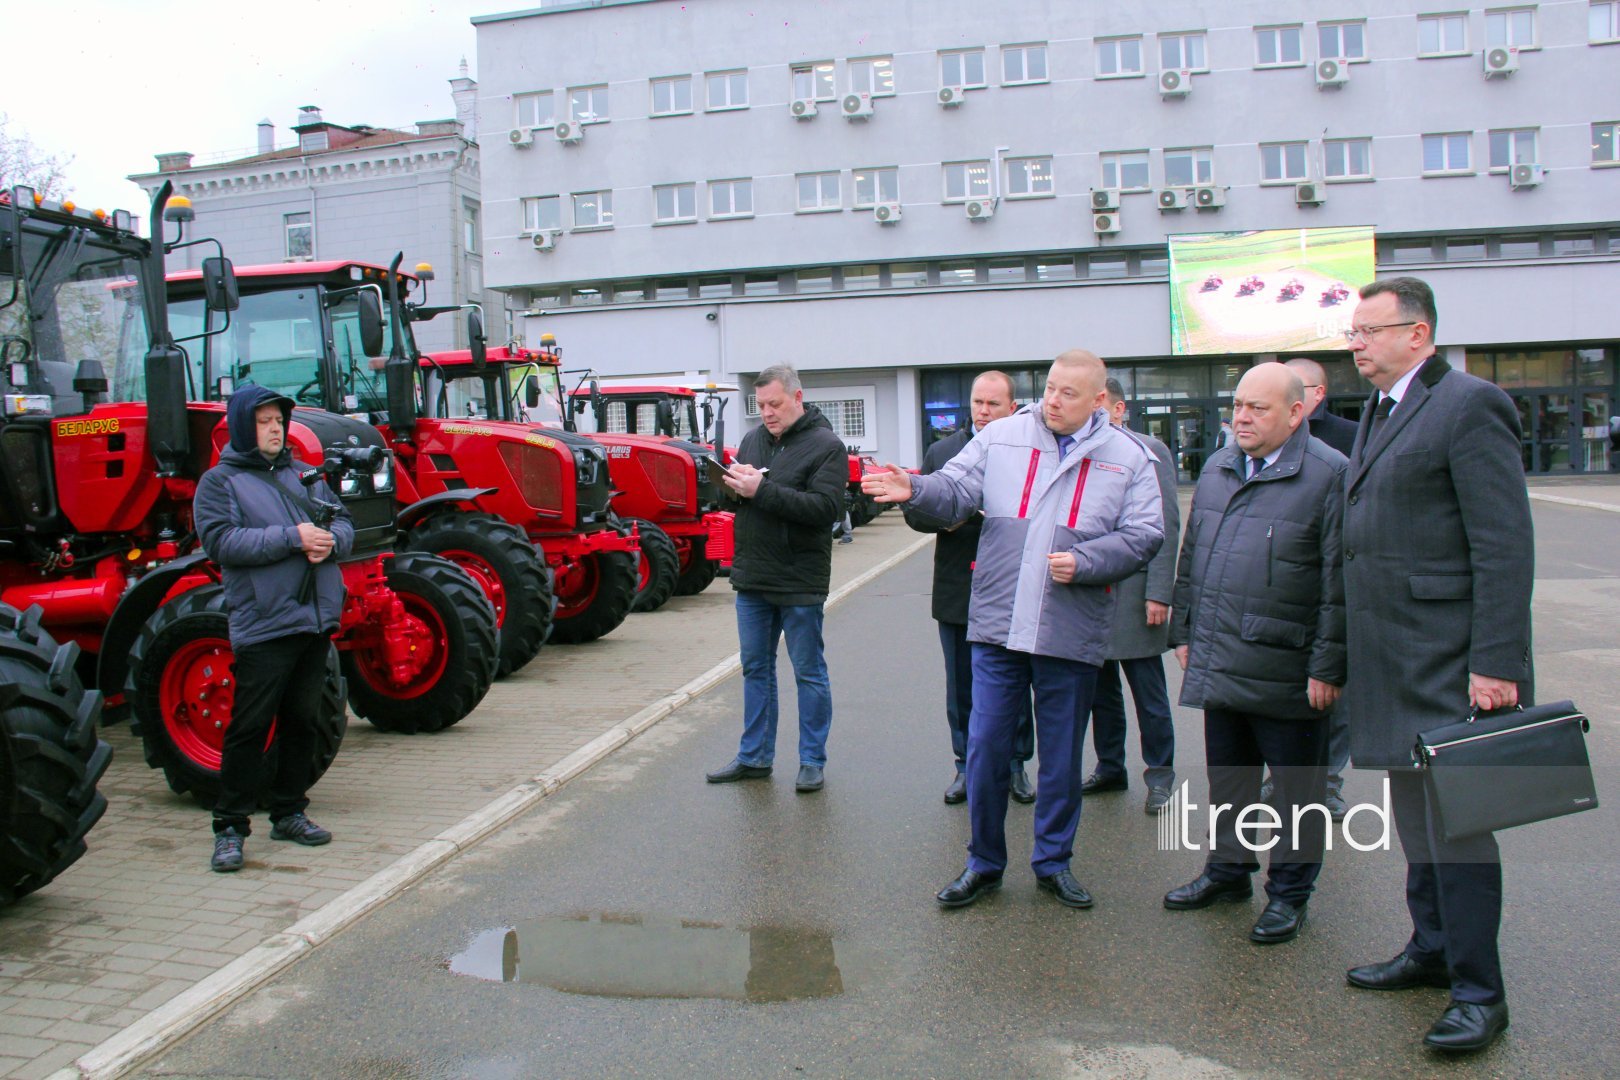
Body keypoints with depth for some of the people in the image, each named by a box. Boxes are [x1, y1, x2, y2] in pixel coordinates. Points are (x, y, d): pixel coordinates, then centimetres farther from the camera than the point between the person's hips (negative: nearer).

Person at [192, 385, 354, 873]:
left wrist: (330, 540, -9)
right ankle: (230, 826, 7)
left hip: (316, 620, 6)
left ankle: (290, 812, 25)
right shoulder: (219, 481, 0)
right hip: (262, 626, -5)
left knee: (302, 722, 13)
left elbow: (343, 522, 15)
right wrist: (292, 538, -20)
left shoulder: (303, 474, 17)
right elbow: (220, 540, -14)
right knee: (249, 728, -3)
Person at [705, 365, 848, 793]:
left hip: (799, 583, -6)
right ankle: (754, 757, 25)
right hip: (752, 579, 6)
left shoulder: (826, 445, -9)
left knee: (809, 673, 6)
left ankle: (812, 761, 17)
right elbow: (736, 496, 17)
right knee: (755, 669, 14)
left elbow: (826, 508, -21)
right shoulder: (753, 439, 10)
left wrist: (763, 490, -25)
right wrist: (734, 487, -8)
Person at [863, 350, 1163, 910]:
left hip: (1071, 635, 0)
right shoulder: (1002, 437, 3)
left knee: (1061, 758, 12)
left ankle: (1054, 862, 30)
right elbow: (958, 489, -5)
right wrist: (915, 489, -25)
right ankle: (984, 863, 23)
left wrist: (1082, 562, -15)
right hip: (996, 627, 1)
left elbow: (1143, 535, -2)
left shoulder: (1129, 458, 2)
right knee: (985, 747, 6)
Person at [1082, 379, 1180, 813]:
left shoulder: (1148, 451, -5)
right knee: (1100, 689, 14)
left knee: (1148, 691, 4)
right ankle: (1109, 768, 27)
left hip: (1133, 591, -5)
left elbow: (1166, 526, -9)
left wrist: (1159, 593, -14)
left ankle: (1159, 774, 18)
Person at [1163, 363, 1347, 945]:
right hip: (1217, 665, 6)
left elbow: (1340, 583, -12)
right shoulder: (1218, 469, 11)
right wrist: (1183, 631, 17)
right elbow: (1191, 556, 19)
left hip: (1286, 672, -6)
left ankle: (1289, 892, 23)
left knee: (1296, 785, 8)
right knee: (1227, 774, 18)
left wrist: (1328, 667, -13)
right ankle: (1228, 869, 35)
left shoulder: (1330, 475, -10)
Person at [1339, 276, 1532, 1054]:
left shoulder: (1469, 405, -11)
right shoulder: (1379, 411, 16)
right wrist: (1347, 655, 16)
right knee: (1414, 815, 18)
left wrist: (1496, 662, -21)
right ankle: (1433, 950, 32)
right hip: (1390, 660, 9)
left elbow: (1505, 545, -17)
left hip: (1448, 660, -9)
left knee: (1456, 821, -4)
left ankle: (1478, 992, 8)